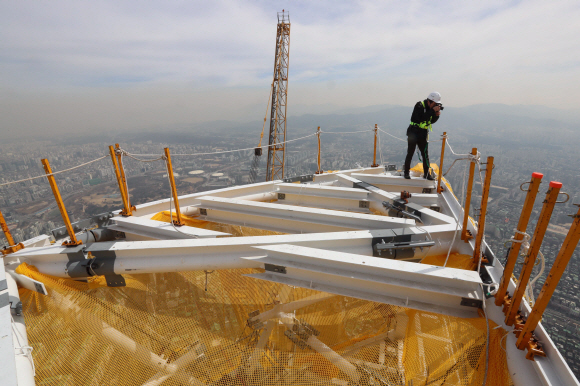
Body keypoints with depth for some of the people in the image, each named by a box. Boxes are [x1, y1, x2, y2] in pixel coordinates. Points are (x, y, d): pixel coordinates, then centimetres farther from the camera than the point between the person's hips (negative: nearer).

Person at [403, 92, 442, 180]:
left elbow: (431, 121, 14)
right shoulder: (419, 105, -11)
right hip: (413, 133, -6)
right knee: (410, 154, 1)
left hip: (423, 134, 6)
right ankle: (406, 172, 12)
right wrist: (433, 111, -23)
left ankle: (426, 174, 12)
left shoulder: (430, 107, 9)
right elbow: (421, 118, -26)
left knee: (425, 155, 4)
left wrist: (437, 115, -4)